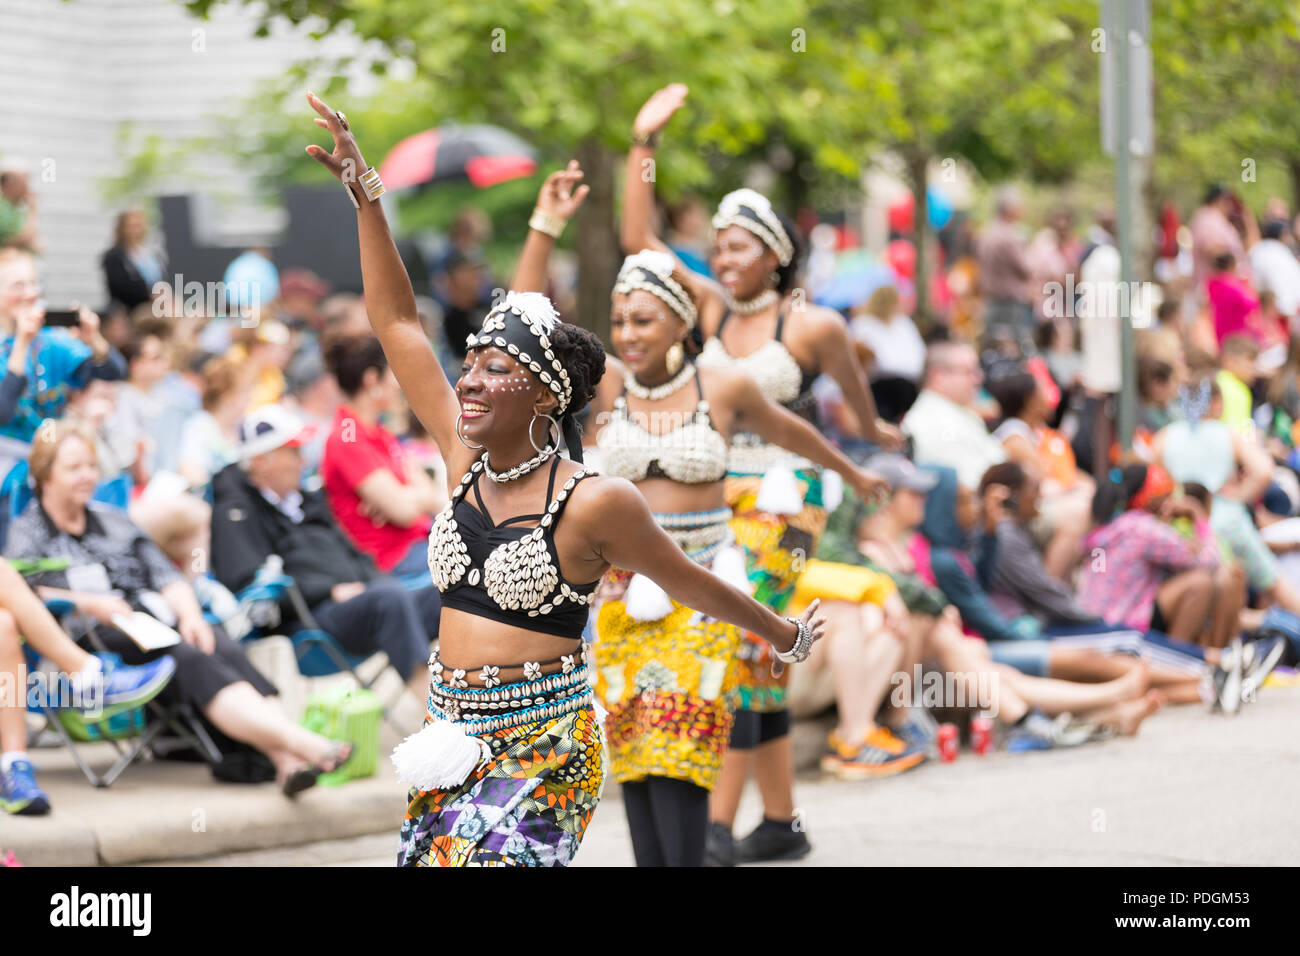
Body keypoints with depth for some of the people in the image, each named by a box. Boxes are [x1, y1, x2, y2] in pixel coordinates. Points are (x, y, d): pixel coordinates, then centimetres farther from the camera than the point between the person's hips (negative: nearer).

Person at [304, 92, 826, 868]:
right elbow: (398, 322, 8)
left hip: (541, 746, -6)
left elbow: (688, 583, 4)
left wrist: (786, 637, 16)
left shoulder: (595, 503, -11)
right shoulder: (465, 457, 5)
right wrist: (365, 195, 6)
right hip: (453, 737, 6)